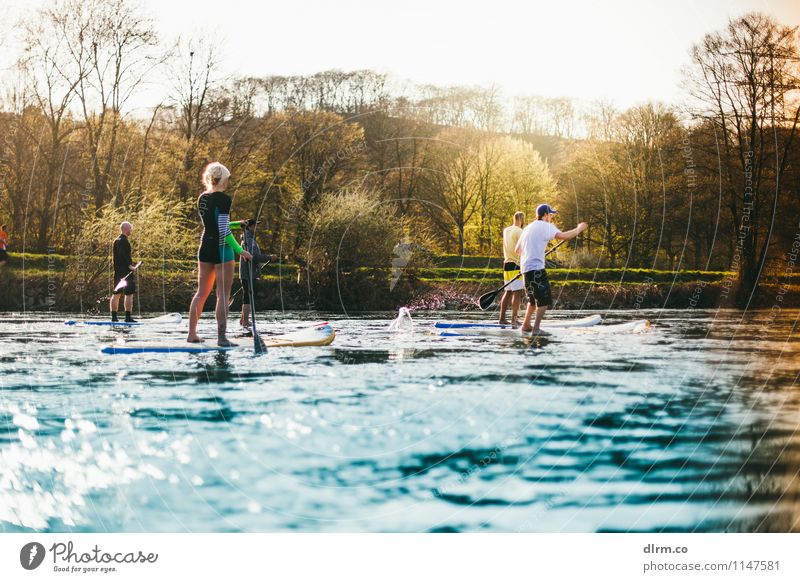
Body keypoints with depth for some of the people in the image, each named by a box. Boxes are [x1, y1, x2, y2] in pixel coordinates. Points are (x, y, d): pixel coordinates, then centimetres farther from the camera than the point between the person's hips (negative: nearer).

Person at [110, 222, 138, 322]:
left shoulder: (115, 241, 17)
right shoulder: (124, 241, -12)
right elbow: (123, 255, -24)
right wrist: (130, 265, -21)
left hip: (117, 271, 9)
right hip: (125, 271, -9)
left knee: (116, 293, 9)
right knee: (129, 294, -7)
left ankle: (114, 317, 10)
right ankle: (128, 317, -11)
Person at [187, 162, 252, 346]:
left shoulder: (202, 198, 10)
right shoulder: (223, 199, -13)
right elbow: (224, 231, -19)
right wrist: (240, 251, -16)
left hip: (205, 247, 7)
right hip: (221, 248, -7)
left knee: (202, 292, 14)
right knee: (223, 295, -4)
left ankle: (192, 334, 16)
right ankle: (222, 337, -6)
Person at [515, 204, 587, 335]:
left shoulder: (527, 228, 20)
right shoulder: (545, 226, -5)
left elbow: (517, 249, 24)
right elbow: (563, 236, -20)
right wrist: (579, 229, -6)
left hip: (525, 268, 9)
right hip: (536, 268, -9)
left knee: (533, 298, 21)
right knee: (544, 299, -8)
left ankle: (526, 325, 27)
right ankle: (536, 328, -15)